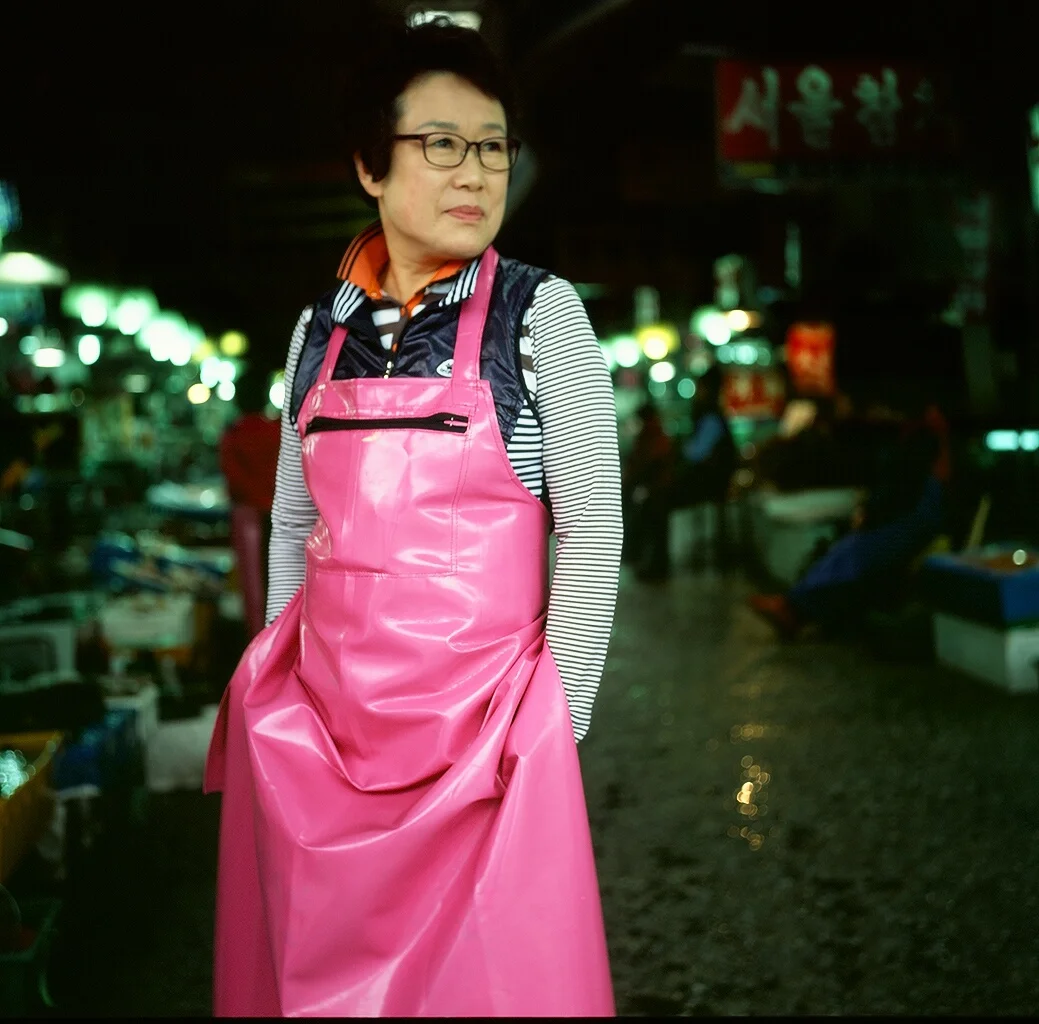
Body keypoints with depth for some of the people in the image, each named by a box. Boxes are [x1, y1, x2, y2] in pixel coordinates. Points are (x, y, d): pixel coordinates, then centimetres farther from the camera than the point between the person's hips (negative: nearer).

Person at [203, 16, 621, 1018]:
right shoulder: (320, 329, 7)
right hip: (315, 712, 4)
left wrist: (554, 722, -10)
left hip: (477, 709, -3)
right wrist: (282, 691, 12)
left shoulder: (540, 312, -5)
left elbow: (592, 530, -7)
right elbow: (291, 525, 13)